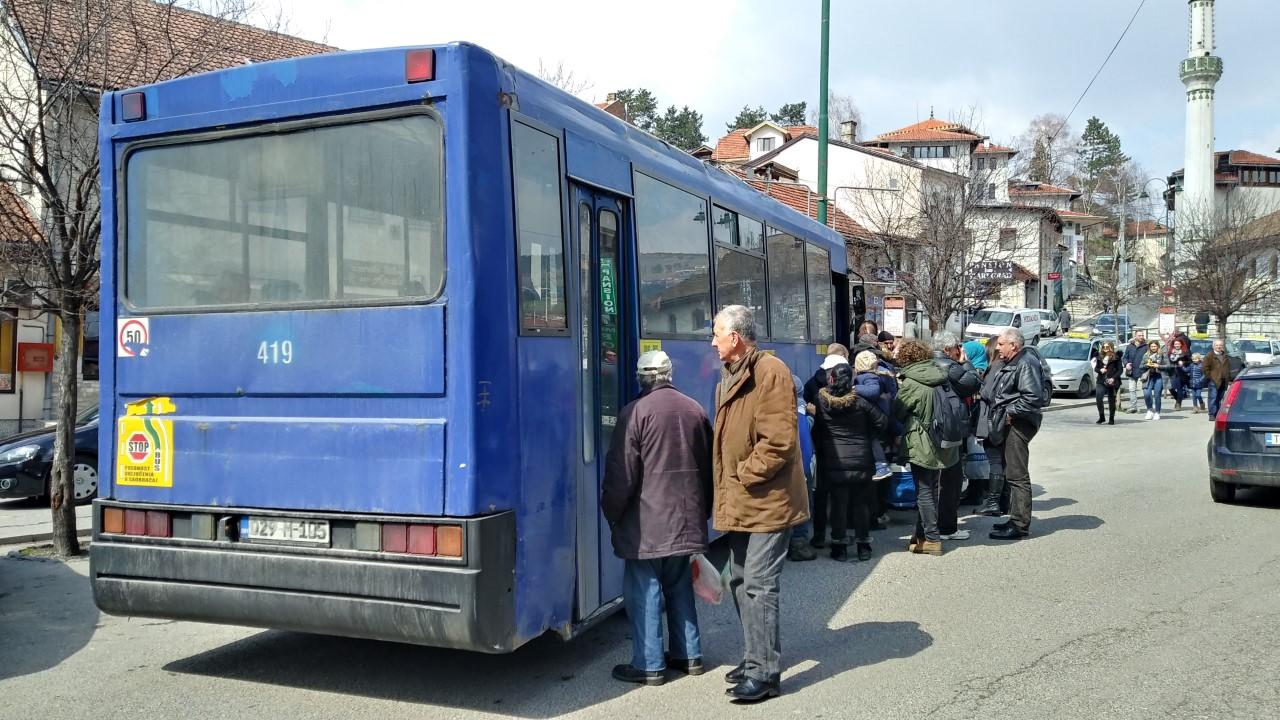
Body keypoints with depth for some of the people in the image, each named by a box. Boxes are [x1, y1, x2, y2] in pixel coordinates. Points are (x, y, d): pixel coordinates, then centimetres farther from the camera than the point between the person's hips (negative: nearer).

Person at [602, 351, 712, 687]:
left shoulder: (636, 411, -11)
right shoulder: (695, 409, 7)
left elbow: (622, 471, -12)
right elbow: (709, 465, 14)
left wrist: (612, 513, 0)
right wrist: (703, 509, 23)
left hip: (646, 521, -6)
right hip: (687, 517, 6)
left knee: (644, 590, 1)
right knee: (680, 586, 17)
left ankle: (649, 665, 5)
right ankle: (689, 655, 23)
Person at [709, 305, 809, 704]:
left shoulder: (771, 372, -15)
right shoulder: (728, 376, 14)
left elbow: (778, 440, -22)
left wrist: (744, 477, -14)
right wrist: (726, 487, 13)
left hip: (766, 501, -9)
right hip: (739, 502, 10)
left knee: (758, 586, -7)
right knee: (740, 582, 15)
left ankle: (765, 672, 3)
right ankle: (754, 658, 28)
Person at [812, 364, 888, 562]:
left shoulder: (821, 400, -7)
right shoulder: (860, 400, -7)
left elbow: (815, 428, 0)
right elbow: (882, 423, -1)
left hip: (833, 462, 0)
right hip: (860, 461, 1)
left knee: (838, 504, 6)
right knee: (861, 504, 11)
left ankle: (840, 547, 9)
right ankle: (864, 547, 17)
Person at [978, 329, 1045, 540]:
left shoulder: (1026, 364, -14)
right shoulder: (1008, 365, 20)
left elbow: (1034, 397, -24)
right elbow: (990, 392, 31)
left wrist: (1011, 412, -18)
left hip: (1017, 425, -11)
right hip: (1007, 426, 11)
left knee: (1017, 475, -9)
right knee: (1010, 473, 15)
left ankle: (1020, 525, -6)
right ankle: (1016, 519, 24)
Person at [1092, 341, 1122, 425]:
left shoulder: (1116, 358, 0)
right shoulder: (1099, 357, 11)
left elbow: (1119, 370, -3)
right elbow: (1096, 368, 16)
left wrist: (1113, 378, -16)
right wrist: (1100, 370, -7)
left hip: (1111, 382, -2)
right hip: (1101, 381, 3)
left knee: (1111, 400, 6)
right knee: (1098, 397, -16)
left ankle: (1111, 419, 18)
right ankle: (1101, 417, -5)